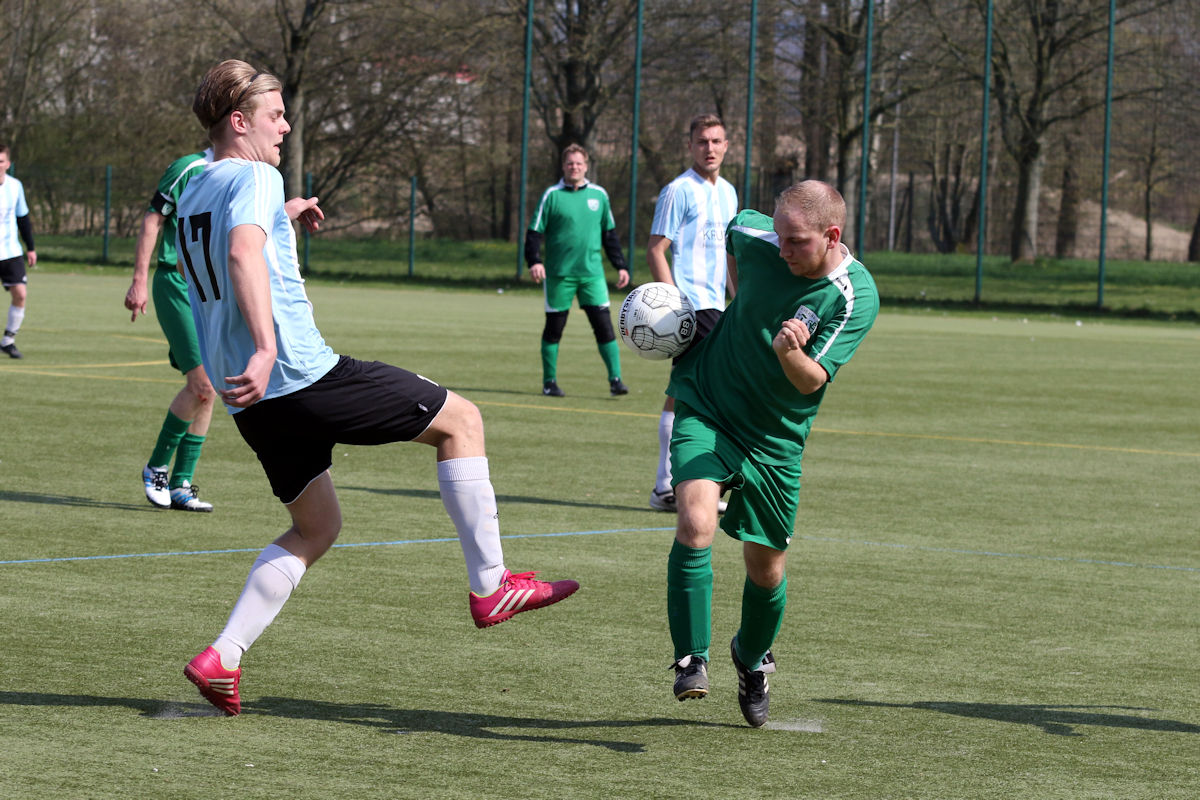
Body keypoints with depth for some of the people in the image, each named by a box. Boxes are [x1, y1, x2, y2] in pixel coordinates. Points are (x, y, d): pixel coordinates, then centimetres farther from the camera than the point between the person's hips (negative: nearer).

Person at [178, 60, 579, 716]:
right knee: (460, 419, 5)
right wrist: (265, 347, -40)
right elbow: (243, 254, -30)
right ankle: (490, 586, 5)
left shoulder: (192, 193, 17)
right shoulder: (255, 178, -10)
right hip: (304, 377, -9)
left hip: (253, 402, 9)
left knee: (317, 527, 22)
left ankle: (221, 658, 7)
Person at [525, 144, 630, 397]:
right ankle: (549, 382, 15)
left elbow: (609, 234, 17)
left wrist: (620, 266, 14)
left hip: (592, 273, 2)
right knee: (554, 327, 4)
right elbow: (534, 232, -1)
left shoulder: (599, 195, 9)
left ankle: (615, 379, -3)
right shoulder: (552, 195, 0)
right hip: (558, 274, -2)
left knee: (604, 325, -6)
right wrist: (534, 261, -16)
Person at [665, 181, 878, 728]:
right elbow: (730, 230, 13)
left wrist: (790, 354, -45)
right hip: (705, 409, 0)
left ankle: (753, 657, 38)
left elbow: (814, 380, -24)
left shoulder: (856, 297, -18)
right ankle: (691, 660, -14)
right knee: (695, 524, -24)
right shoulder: (756, 239, -13)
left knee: (766, 569, 8)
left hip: (775, 436, 0)